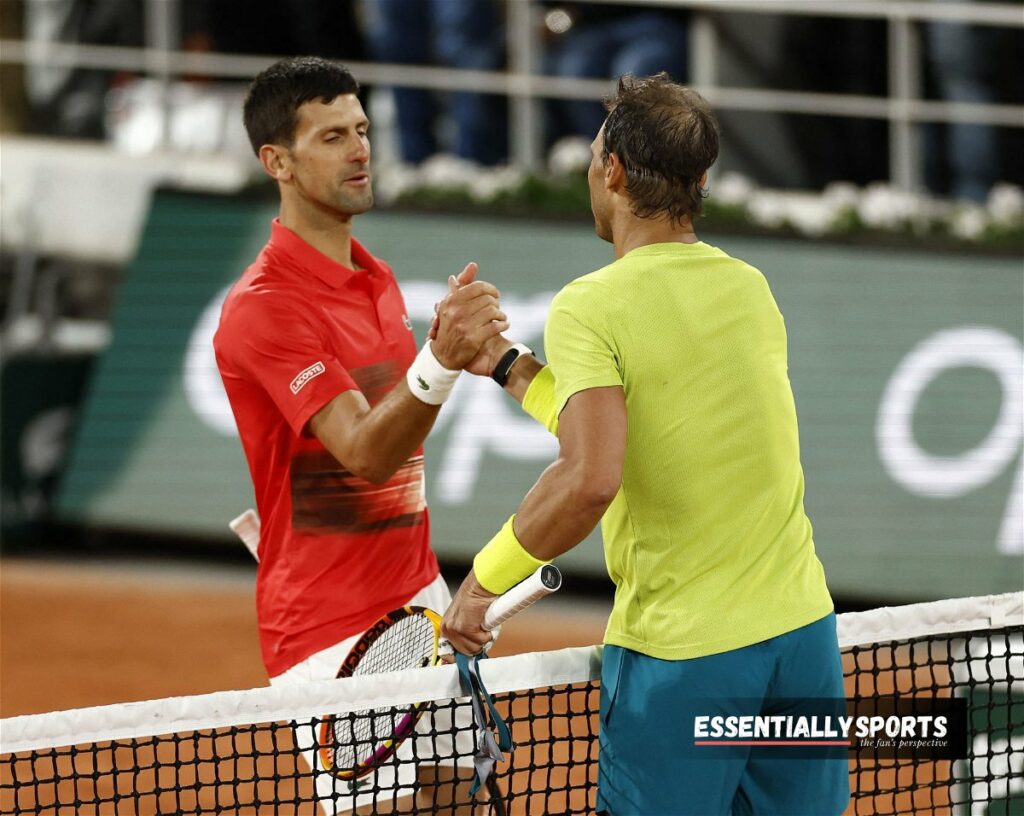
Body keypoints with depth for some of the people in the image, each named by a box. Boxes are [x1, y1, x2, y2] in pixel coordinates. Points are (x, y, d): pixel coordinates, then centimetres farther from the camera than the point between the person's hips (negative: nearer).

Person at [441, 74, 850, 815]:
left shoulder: (591, 308, -12)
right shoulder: (751, 290, 8)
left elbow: (590, 481, -26)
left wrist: (488, 575, -13)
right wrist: (507, 365, 23)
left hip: (682, 658, -6)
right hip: (801, 628, 6)